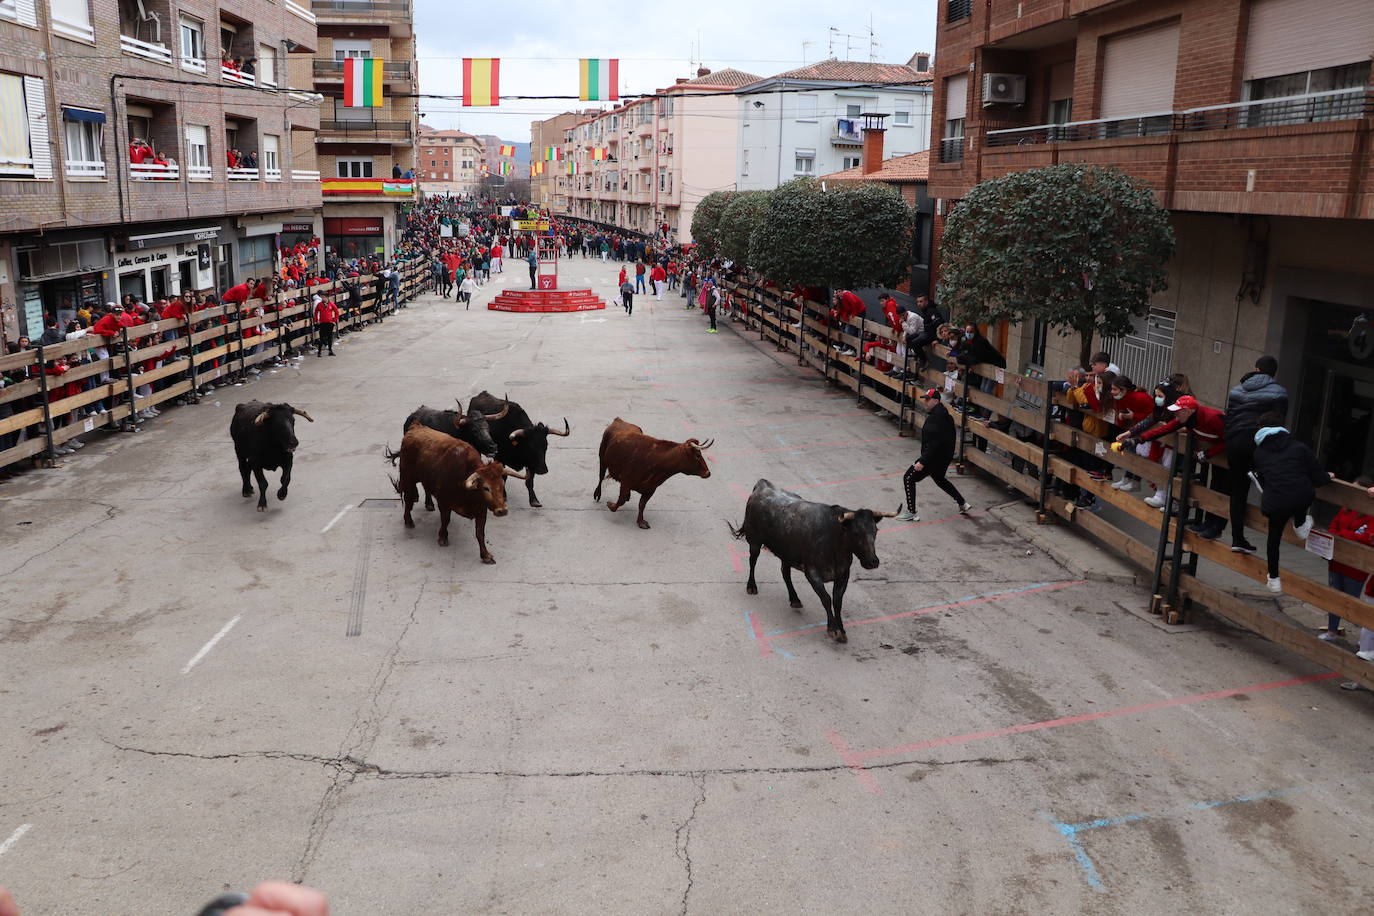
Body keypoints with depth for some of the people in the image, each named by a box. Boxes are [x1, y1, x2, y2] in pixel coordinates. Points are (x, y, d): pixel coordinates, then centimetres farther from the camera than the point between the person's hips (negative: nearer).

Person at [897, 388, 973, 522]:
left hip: (934, 458, -10)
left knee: (908, 478, -1)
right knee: (939, 479, 32)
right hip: (945, 456, 10)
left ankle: (911, 513, 2)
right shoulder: (943, 413, 7)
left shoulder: (935, 418, -25)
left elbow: (933, 444, -30)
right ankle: (963, 504, 38)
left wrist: (922, 462, -28)